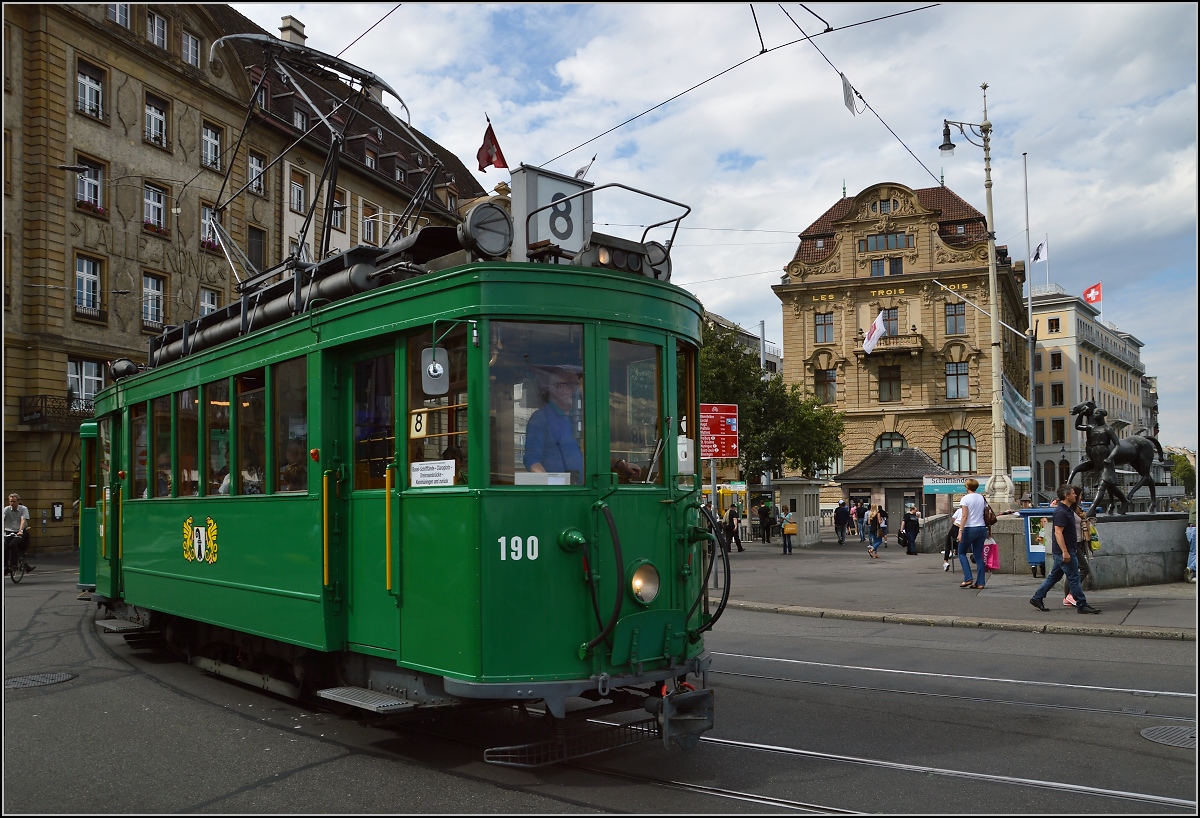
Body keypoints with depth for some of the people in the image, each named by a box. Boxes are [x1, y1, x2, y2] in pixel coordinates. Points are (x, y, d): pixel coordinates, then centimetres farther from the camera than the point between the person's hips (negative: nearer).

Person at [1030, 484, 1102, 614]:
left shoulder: (1068, 510, 15)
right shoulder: (1061, 512, -17)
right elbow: (1058, 532, -23)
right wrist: (1065, 551, -27)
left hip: (1064, 551, 10)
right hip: (1064, 551, -10)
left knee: (1054, 576, 14)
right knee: (1074, 578, -3)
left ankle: (1037, 598, 18)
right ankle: (1082, 605, 3)